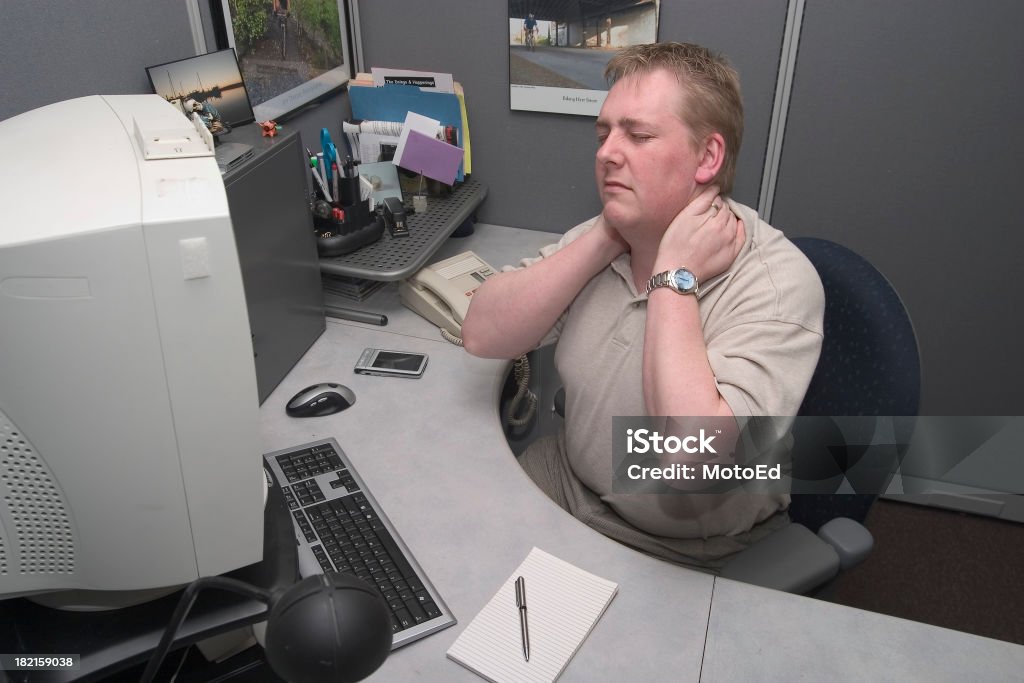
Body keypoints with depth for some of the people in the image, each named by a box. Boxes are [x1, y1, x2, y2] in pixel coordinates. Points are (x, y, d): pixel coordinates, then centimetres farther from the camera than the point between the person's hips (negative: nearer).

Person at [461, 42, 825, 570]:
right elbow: (482, 335, -12)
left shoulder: (777, 286, -23)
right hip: (564, 480, 6)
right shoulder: (605, 237, -2)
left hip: (674, 560, -5)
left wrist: (674, 277, -27)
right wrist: (603, 239, -19)